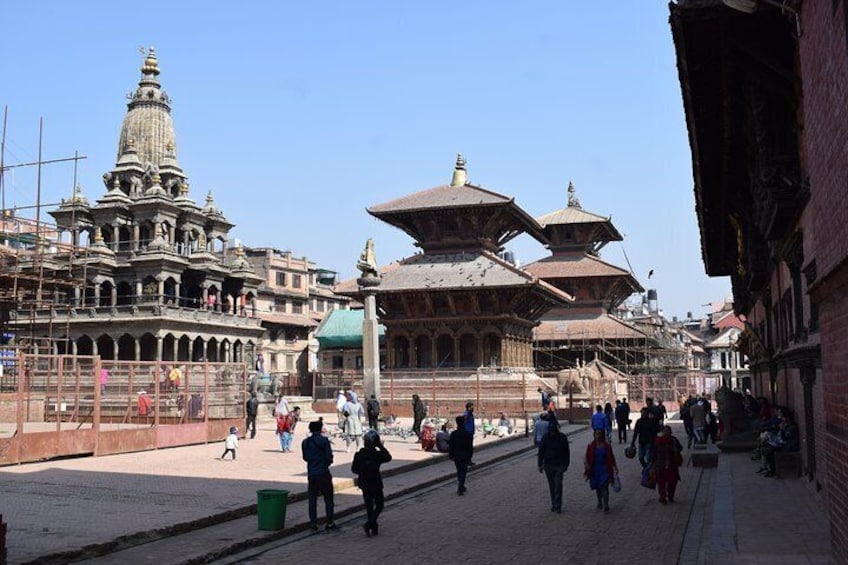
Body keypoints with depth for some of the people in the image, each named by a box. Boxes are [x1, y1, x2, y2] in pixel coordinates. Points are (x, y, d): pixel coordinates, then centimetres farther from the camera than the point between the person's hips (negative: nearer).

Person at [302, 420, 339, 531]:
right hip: (323, 473, -4)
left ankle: (313, 523, 11)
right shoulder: (324, 441, -10)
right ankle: (329, 523, 7)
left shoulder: (305, 442, 3)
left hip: (311, 474, 4)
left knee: (312, 500, 10)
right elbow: (329, 456, -12)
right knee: (328, 499, 6)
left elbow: (305, 457, 10)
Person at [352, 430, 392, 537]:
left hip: (364, 484, 4)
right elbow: (388, 457, 1)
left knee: (369, 506, 15)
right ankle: (369, 524, -9)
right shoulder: (377, 454, -18)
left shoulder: (359, 454, -5)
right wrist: (381, 446, 0)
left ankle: (374, 527, 20)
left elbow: (354, 469, 2)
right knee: (379, 506, 8)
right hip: (375, 484, -4)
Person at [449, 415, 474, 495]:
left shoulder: (453, 434, -9)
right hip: (465, 456, -2)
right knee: (463, 472, 3)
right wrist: (470, 456, 4)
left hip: (456, 456, 2)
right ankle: (460, 489, -5)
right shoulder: (468, 434, -12)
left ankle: (461, 487, 29)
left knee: (459, 471, 19)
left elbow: (451, 446, -4)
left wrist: (451, 455, 7)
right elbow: (470, 447, -6)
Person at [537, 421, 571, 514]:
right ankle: (554, 504, 21)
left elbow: (567, 452, 2)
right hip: (548, 465, 2)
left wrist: (566, 464, 3)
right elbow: (541, 451, 0)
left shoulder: (562, 438, -6)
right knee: (551, 485, 9)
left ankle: (558, 506, -5)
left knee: (558, 485, -9)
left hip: (559, 465, -2)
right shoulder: (545, 438, -4)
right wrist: (540, 464, -3)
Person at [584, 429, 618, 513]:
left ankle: (606, 505, -13)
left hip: (605, 469, -2)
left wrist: (615, 467, 7)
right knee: (598, 487, 14)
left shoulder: (607, 445, -2)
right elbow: (587, 458, 2)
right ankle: (600, 502, 35)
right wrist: (586, 465, -14)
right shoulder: (591, 446, -1)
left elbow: (612, 458, 7)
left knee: (604, 486, -13)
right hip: (595, 470, 2)